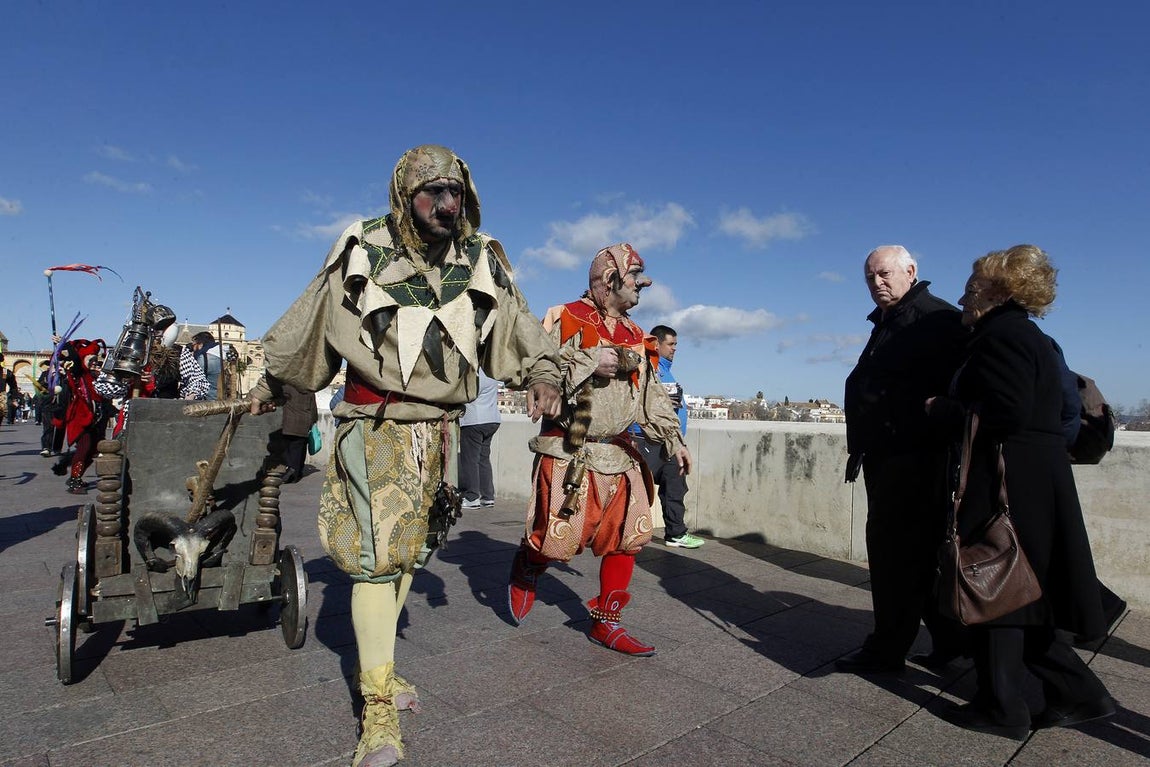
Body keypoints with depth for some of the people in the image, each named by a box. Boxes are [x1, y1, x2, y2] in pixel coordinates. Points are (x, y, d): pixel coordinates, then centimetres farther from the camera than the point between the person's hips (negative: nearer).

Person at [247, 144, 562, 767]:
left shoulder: (482, 262, 1)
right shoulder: (363, 255, -6)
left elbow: (517, 328, 11)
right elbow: (304, 326, 6)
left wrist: (542, 375, -5)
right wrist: (270, 382, 16)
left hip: (440, 430, 4)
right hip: (376, 427, -4)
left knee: (411, 550, 14)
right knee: (376, 553, -9)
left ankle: (376, 662, 34)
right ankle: (378, 707, 3)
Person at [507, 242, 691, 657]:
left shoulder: (634, 335, 15)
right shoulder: (566, 320, -6)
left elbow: (652, 393, 18)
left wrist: (673, 438, 8)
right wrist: (592, 362, -21)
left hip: (618, 454, 7)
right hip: (568, 452, -7)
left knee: (628, 538, 7)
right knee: (557, 539, -5)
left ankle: (606, 623, 23)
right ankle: (523, 576, 31)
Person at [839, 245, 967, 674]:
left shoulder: (936, 320, -10)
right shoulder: (886, 325, 20)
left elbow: (951, 393, -19)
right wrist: (860, 447, 20)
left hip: (913, 458, -10)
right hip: (885, 457, 10)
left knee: (896, 550, -3)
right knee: (919, 551, 17)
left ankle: (886, 651, 8)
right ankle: (949, 635, 31)